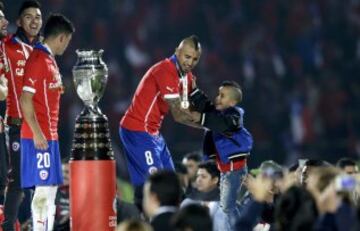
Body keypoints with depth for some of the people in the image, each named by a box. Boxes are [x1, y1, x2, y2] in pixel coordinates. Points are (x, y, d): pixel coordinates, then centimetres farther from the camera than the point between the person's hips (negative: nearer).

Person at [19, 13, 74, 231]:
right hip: (39, 136, -10)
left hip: (49, 135, 10)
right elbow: (25, 100, -18)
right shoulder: (38, 59, -13)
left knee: (51, 188, 10)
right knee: (44, 188, -11)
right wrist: (37, 133, -22)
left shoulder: (49, 60, 17)